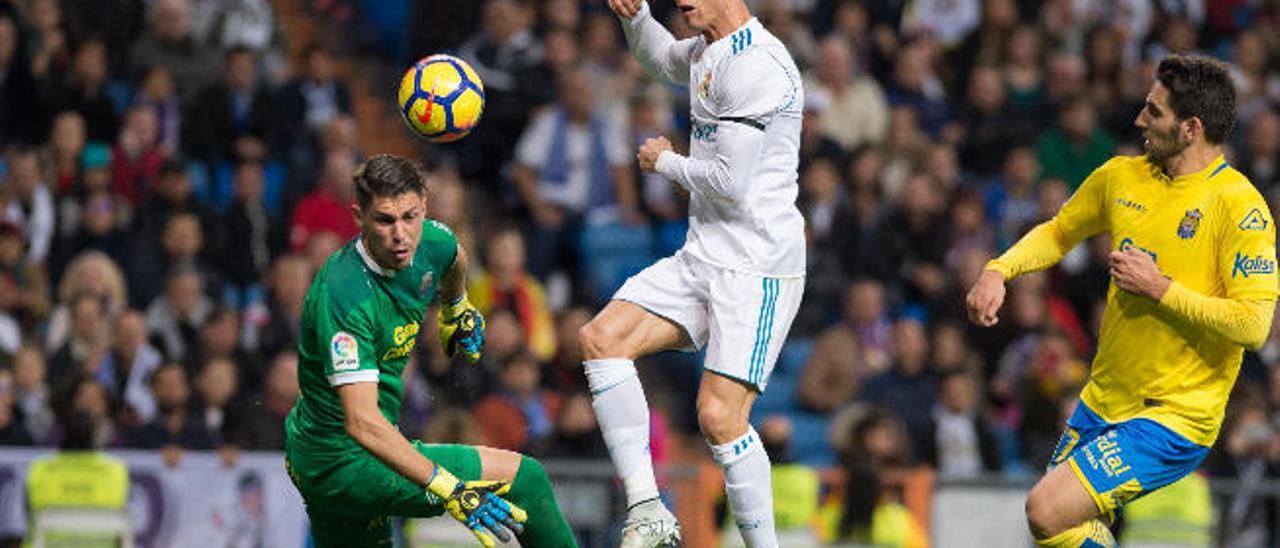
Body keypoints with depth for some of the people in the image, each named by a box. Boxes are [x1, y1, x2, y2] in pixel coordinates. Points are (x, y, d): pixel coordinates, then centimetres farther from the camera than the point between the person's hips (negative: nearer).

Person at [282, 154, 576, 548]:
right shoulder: (342, 296, -30)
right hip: (344, 461, -9)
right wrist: (448, 489, -45)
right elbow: (362, 423, -37)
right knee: (523, 477, -8)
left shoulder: (432, 243, -6)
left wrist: (457, 308, 41)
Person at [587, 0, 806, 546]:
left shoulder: (756, 64, -17)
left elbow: (730, 181, -21)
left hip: (758, 266, -10)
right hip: (703, 255, 10)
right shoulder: (707, 51, 13)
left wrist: (664, 162, -3)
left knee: (719, 415, -17)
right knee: (602, 338, -5)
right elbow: (662, 58, 40)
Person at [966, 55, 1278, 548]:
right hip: (1104, 398, 7)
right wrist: (998, 270, 5)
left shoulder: (1239, 206, -16)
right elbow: (1057, 233, 23)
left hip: (1176, 415, -7)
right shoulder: (1120, 177, 5)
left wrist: (1161, 289, -20)